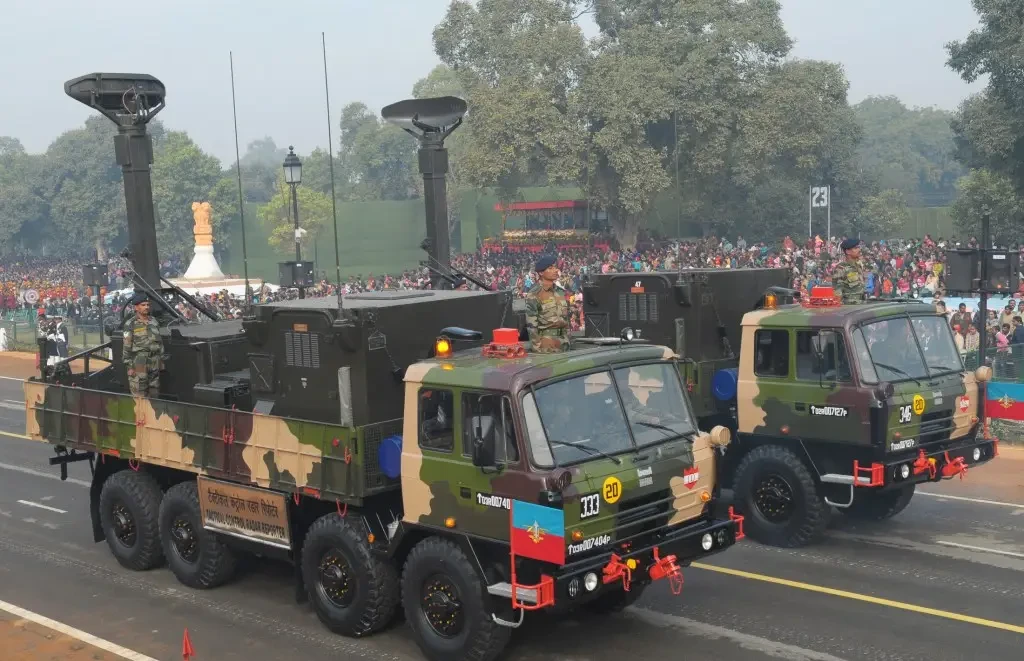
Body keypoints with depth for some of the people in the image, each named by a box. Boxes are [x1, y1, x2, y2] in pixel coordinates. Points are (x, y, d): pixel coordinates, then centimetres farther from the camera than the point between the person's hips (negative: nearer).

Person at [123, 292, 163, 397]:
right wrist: (129, 367, -12)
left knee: (154, 394, 12)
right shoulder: (131, 325, -7)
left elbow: (160, 342, 18)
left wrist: (161, 359, 15)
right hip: (139, 366, -6)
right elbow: (126, 348, -8)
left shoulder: (154, 322, 10)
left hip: (154, 364, 6)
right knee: (139, 396, -3)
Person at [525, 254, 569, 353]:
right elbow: (531, 324, -11)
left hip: (561, 344, 6)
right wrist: (538, 348, -14)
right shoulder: (534, 295, -10)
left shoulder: (561, 292, 10)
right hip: (545, 345, -6)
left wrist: (566, 340, 10)